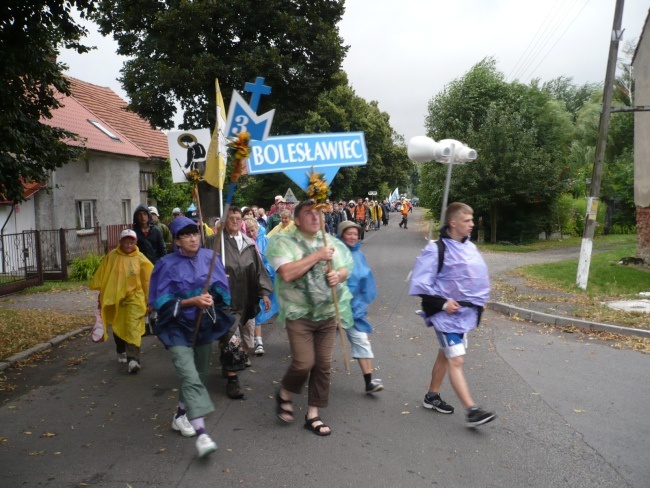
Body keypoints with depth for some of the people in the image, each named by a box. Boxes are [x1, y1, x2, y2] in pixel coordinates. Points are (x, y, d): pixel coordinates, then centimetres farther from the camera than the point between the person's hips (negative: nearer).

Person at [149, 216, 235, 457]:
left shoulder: (209, 258, 0)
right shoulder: (167, 265, -8)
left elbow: (222, 289, 2)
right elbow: (161, 301, -10)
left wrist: (210, 297, -20)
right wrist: (193, 301, -21)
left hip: (205, 326, 4)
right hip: (178, 328, -4)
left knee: (199, 374, 16)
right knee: (190, 377, -18)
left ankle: (181, 415, 39)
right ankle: (201, 432, -19)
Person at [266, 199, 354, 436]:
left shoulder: (330, 242, 8)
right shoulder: (283, 242, -8)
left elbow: (345, 269, 15)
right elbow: (287, 273, -23)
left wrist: (338, 275, -10)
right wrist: (317, 256, -22)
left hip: (328, 313, 5)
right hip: (299, 313, -5)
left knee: (323, 365, 7)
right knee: (304, 363, -12)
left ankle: (313, 415, 23)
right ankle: (284, 394, 21)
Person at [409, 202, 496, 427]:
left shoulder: (470, 248, 7)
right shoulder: (436, 249, -16)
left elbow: (480, 276, 21)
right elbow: (420, 282, -18)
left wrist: (481, 300, 11)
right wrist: (441, 303, -18)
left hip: (466, 313, 8)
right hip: (446, 314, -8)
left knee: (445, 356, 18)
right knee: (456, 360, -9)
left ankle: (432, 396, 34)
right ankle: (472, 411, -6)